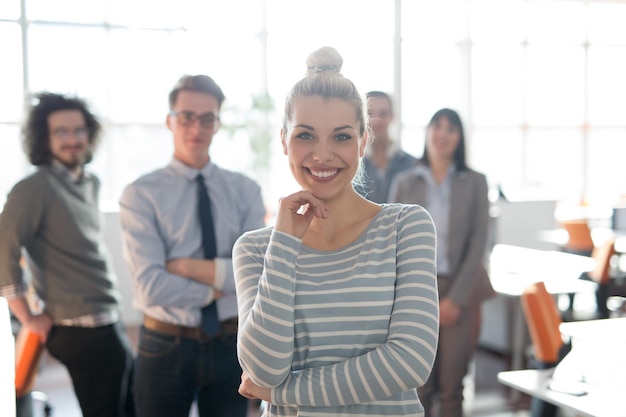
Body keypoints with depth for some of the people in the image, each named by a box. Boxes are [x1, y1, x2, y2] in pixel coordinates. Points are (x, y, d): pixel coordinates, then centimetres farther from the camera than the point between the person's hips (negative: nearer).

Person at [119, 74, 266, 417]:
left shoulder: (244, 190, -1)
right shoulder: (141, 194, -9)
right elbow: (151, 286, -18)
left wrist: (185, 265, -17)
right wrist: (221, 284, -13)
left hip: (231, 345, 2)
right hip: (166, 346, -2)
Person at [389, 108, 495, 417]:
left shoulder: (475, 182, 2)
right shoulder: (403, 183, 5)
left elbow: (478, 243, -2)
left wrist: (456, 298, -8)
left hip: (459, 290, -1)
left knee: (452, 386, 3)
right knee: (419, 386, 4)